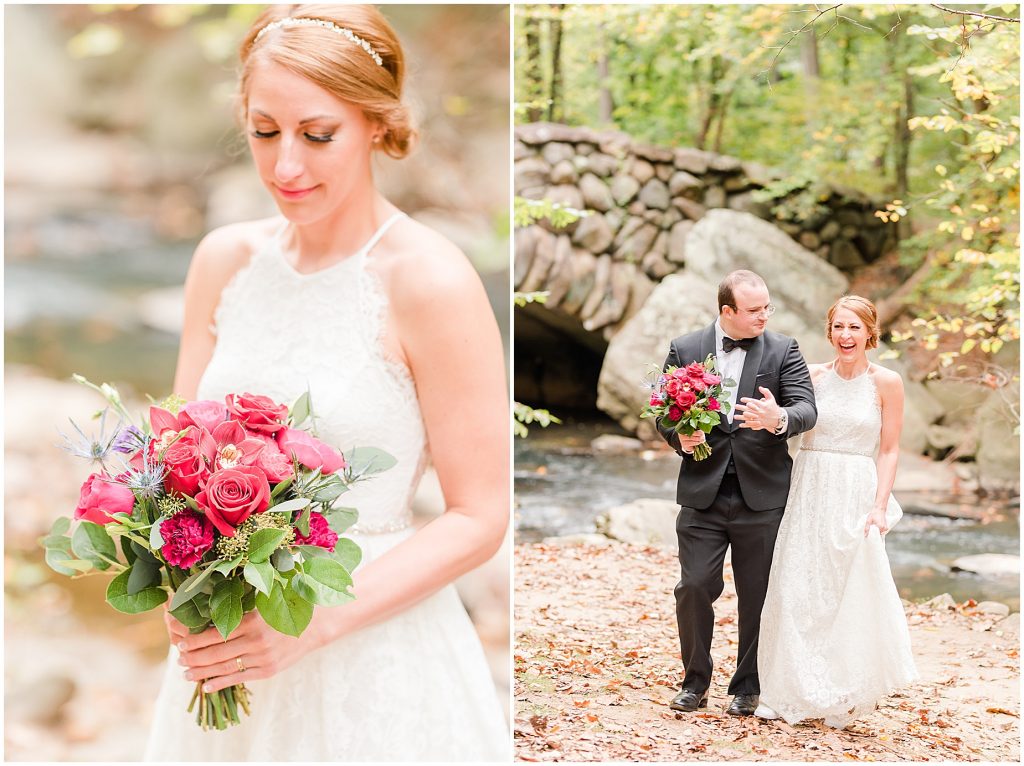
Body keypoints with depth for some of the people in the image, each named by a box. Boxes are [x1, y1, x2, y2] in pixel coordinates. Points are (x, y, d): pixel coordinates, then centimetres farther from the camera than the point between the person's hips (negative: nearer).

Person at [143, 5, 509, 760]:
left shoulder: (429, 280, -15)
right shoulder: (225, 260, 0)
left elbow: (479, 517, -13)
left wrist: (314, 620, -21)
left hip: (376, 663, -4)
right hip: (229, 646, 5)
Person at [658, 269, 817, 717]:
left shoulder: (782, 351, 1)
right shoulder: (685, 351, 3)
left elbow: (806, 408, -10)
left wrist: (779, 419, -32)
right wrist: (679, 437, -14)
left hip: (761, 495, 0)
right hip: (702, 493, 0)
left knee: (757, 597, 7)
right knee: (694, 587, -2)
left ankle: (747, 688, 23)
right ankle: (695, 682, 17)